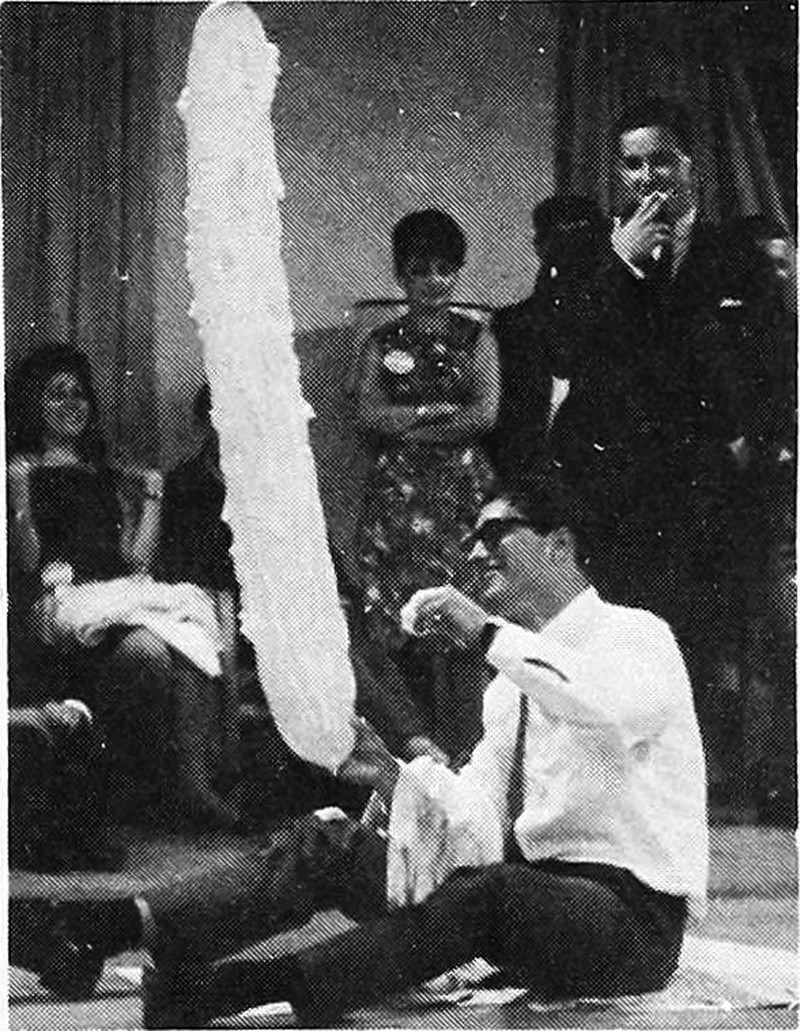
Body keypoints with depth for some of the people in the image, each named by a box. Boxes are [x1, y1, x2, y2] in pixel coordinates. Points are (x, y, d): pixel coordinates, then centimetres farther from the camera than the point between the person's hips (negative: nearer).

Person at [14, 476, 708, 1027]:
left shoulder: (634, 636, -4)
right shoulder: (513, 682, 21)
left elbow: (616, 709, -31)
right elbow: (483, 827, 10)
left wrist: (487, 632, -26)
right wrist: (394, 776, -7)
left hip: (629, 921, -7)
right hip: (522, 892, 8)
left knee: (493, 891, -38)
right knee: (326, 846, -6)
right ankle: (119, 928, -24)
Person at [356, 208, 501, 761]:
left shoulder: (477, 338, 8)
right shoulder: (384, 343, 13)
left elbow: (486, 414, -4)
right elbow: (369, 414, 0)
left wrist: (406, 425, -5)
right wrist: (440, 412, -10)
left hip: (462, 490, -2)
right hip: (396, 496, 2)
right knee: (399, 626, -4)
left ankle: (462, 751, -8)